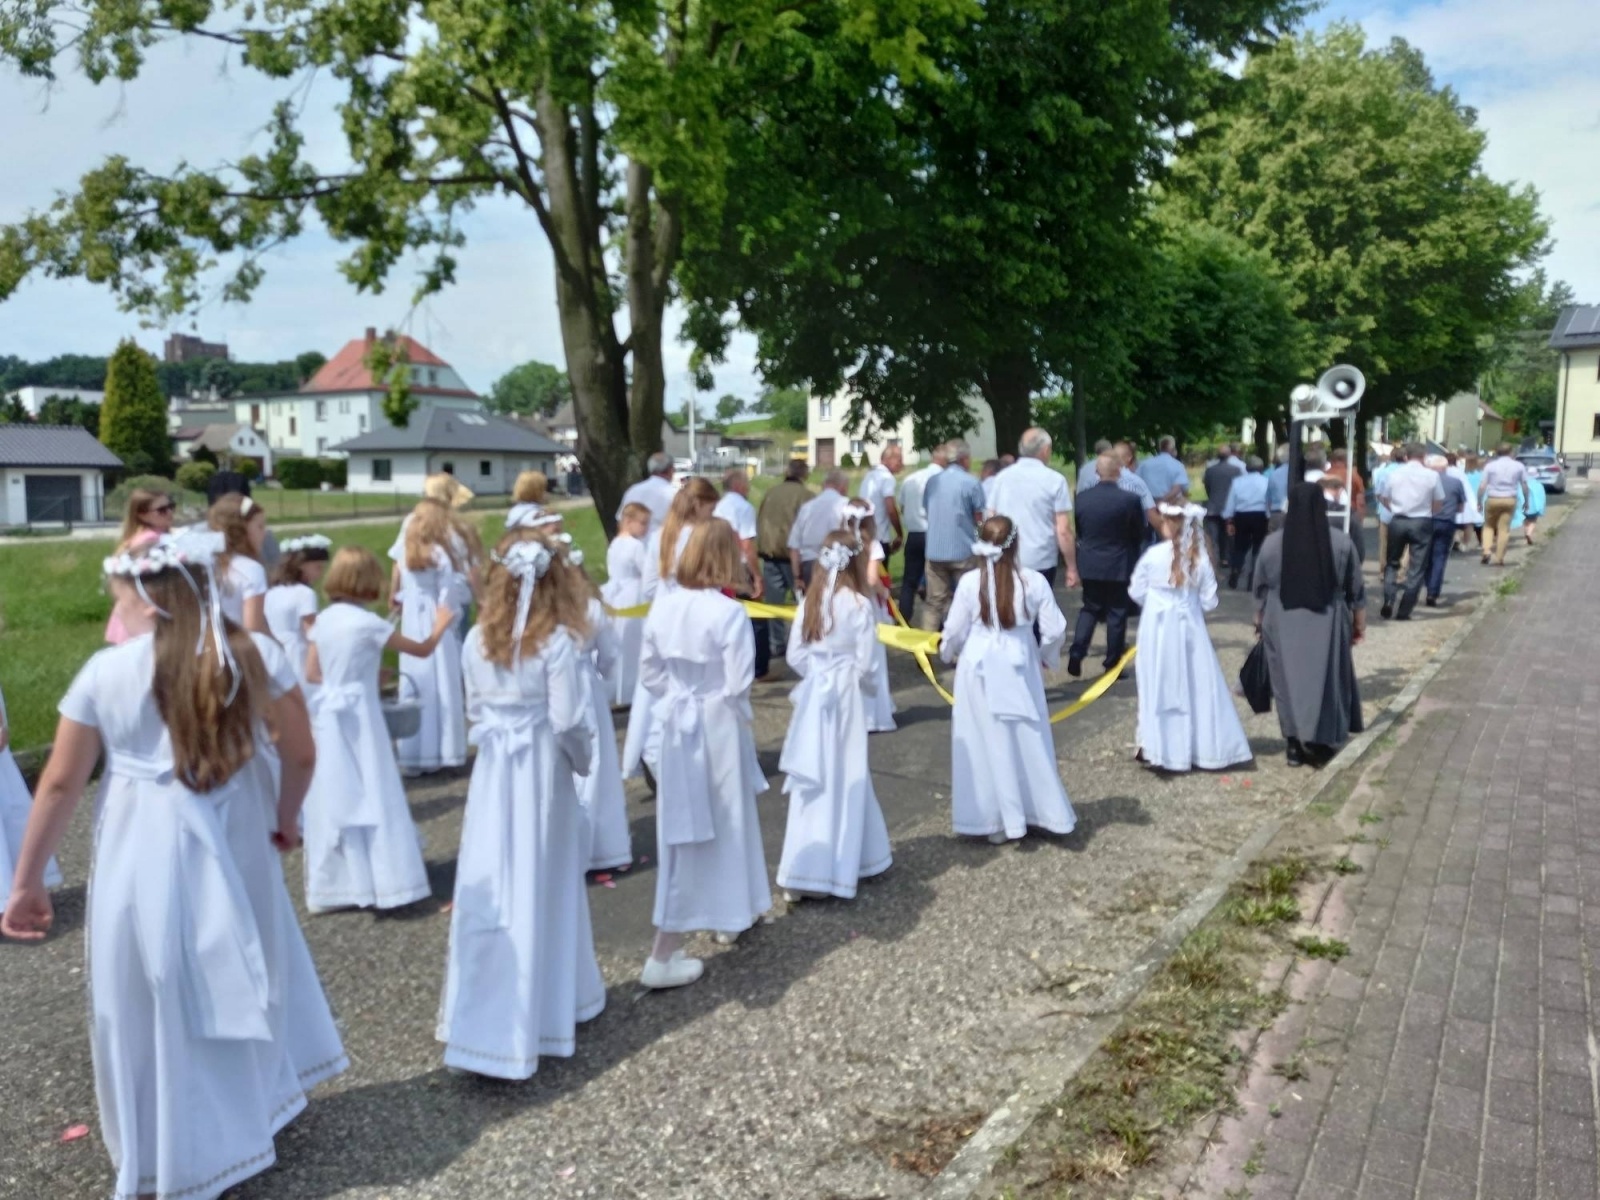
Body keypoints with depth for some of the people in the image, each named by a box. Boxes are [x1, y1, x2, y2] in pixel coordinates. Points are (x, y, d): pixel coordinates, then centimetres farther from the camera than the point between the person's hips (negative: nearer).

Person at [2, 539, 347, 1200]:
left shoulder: (105, 671, -9)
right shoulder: (255, 655, -6)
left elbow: (61, 784, -4)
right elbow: (300, 753, -1)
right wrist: (285, 819, 18)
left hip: (144, 860, -2)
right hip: (235, 850, 2)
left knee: (149, 1008, 13)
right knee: (237, 985, 22)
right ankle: (245, 1121, 40)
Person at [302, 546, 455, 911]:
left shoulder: (323, 619, 3)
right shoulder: (368, 623, -14)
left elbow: (312, 673, 10)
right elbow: (422, 650, -7)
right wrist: (442, 624, 10)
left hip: (329, 715, 6)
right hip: (360, 715, -6)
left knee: (334, 802, 12)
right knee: (371, 798, 2)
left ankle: (331, 887, 19)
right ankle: (385, 881, 7)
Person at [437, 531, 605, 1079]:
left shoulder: (477, 640, -1)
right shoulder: (557, 642, -14)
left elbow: (475, 708, 8)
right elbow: (567, 720, -13)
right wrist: (583, 760, 4)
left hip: (492, 768, 4)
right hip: (542, 769, -3)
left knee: (489, 886, 9)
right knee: (539, 888, 9)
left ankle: (483, 1022, 18)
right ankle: (547, 1009, 24)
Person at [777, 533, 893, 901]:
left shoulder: (811, 600, 1)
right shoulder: (860, 604, -12)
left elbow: (795, 655, 2)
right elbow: (864, 664, -11)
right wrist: (871, 686, 8)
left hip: (813, 695, 4)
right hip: (845, 696, -4)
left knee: (814, 782, 9)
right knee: (843, 781, 7)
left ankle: (803, 872, 11)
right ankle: (834, 870, 14)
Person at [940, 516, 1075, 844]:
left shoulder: (970, 582, -11)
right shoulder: (1033, 581, -8)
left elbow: (955, 630, -4)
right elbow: (1054, 629, -5)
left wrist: (947, 652, 18)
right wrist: (1047, 656, 16)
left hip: (980, 671, -1)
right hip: (1020, 670, 1)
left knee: (987, 742, 8)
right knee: (1027, 740, 14)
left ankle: (994, 820, 13)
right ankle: (1041, 812, 25)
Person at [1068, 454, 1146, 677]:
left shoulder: (1082, 497, -5)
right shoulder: (1130, 499, -14)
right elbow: (1139, 534, -3)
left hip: (1090, 563, 3)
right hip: (1119, 565, -3)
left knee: (1090, 609, 16)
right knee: (1116, 613, 7)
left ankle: (1076, 653, 0)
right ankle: (1112, 664, 13)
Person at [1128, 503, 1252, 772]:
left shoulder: (1153, 554, -12)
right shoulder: (1200, 558, -6)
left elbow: (1136, 592, -2)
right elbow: (1209, 601, -2)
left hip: (1157, 629, -1)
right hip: (1190, 628, 2)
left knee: (1160, 686, 5)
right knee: (1197, 686, 10)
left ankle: (1158, 747, 8)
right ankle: (1204, 746, 16)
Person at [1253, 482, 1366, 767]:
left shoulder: (1271, 543, -7)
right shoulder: (1341, 543, -7)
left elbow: (1259, 589, 3)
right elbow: (1356, 590, 1)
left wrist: (1260, 620, 17)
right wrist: (1359, 623, 12)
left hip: (1283, 626, 1)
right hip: (1326, 625, 0)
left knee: (1290, 682, 9)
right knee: (1325, 681, 11)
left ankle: (1295, 745, 13)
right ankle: (1320, 743, 14)